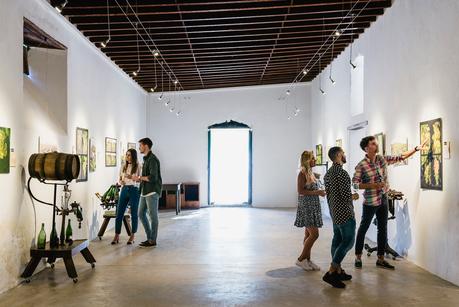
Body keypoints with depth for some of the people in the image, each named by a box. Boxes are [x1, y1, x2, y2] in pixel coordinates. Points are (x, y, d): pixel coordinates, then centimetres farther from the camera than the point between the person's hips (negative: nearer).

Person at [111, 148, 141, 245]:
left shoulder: (137, 167, -2)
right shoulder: (123, 166, 11)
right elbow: (120, 179, 17)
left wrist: (131, 177, -20)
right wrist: (121, 182, -5)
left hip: (134, 190, -4)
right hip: (124, 190, 4)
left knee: (134, 214, 4)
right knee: (119, 213, 1)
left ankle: (132, 237, 15)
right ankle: (116, 236, 8)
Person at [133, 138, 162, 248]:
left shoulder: (152, 159, -14)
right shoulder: (146, 159, 16)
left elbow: (153, 177, -22)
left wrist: (140, 178, -13)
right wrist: (139, 179, 8)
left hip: (152, 192, -10)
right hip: (145, 191, 10)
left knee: (152, 215, -1)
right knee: (141, 214, 12)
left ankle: (152, 240, 8)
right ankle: (149, 237, 21)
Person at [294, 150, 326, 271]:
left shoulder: (311, 173, 13)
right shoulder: (302, 173, -12)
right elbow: (300, 191, -18)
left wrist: (320, 192, 6)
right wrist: (316, 192, -18)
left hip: (313, 206, 9)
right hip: (306, 207, -9)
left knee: (309, 235, 11)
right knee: (314, 234, -10)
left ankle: (307, 260, 18)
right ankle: (301, 259, 0)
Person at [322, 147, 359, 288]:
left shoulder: (328, 173, 10)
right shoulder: (342, 173, -19)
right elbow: (346, 195, -22)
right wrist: (354, 196, -1)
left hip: (334, 212, 9)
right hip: (345, 212, -9)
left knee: (337, 240, 12)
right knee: (348, 242, -5)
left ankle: (338, 271, 18)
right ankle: (331, 273, -7)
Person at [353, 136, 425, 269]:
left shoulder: (383, 159, 2)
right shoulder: (361, 166, -16)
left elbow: (400, 158, 10)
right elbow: (355, 183, -16)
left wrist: (416, 149, 5)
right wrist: (373, 185, -24)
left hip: (383, 199, 6)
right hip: (370, 202, -6)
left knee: (383, 229, 10)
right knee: (363, 228, 6)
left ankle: (380, 259, 21)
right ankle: (358, 257, 18)